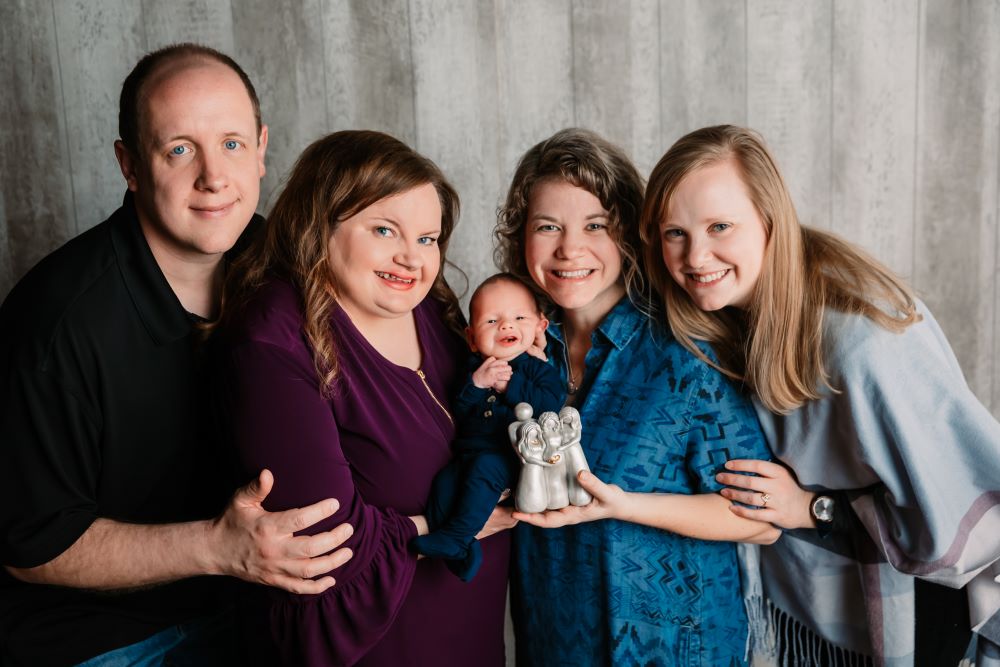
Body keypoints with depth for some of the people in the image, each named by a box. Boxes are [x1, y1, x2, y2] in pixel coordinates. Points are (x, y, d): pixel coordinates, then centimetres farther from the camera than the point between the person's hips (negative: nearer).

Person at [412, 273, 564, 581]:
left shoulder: (537, 367, 6)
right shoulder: (473, 367, 14)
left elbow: (551, 403, -13)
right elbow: (456, 412, 5)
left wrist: (511, 385, -14)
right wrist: (476, 383, -11)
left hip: (511, 454, -4)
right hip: (469, 450, 5)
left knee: (484, 467, -31)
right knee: (445, 480, -19)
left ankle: (455, 536, -27)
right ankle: (458, 551, -17)